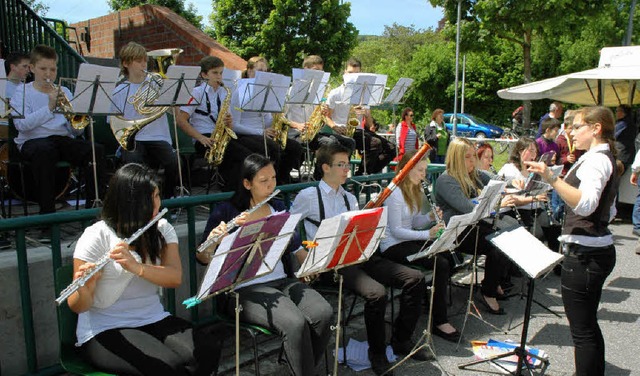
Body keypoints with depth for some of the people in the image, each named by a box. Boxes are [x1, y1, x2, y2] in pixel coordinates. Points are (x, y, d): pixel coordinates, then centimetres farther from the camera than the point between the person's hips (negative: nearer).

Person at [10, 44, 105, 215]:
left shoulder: (64, 91, 18)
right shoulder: (22, 93, 9)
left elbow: (76, 131, 11)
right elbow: (21, 125, -11)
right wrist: (49, 107, -17)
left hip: (64, 139, 3)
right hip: (33, 140, -3)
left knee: (97, 150, -24)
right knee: (44, 150, -38)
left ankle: (94, 205, -17)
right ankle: (47, 210, -28)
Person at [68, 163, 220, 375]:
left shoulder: (162, 229, 3)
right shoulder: (96, 236, -10)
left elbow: (175, 278, -13)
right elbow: (78, 307, -11)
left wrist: (136, 267, -30)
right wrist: (83, 287, -34)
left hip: (153, 320, 4)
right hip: (105, 330, -4)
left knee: (208, 351, -21)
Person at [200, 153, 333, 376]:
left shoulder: (279, 207, 13)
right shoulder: (226, 212, -2)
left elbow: (294, 245, 15)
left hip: (282, 281, 5)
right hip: (246, 289, -5)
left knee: (324, 314, -21)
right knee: (295, 323, -30)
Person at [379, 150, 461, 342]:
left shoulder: (416, 190, 11)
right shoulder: (395, 193, -17)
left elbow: (415, 223, 14)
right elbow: (396, 231, -19)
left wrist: (430, 217, -6)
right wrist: (428, 234, -25)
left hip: (410, 239, 9)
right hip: (393, 246, -9)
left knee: (449, 257, -11)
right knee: (441, 264, -22)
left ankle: (433, 298, 11)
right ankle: (439, 322, -11)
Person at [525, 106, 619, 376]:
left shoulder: (597, 159, -15)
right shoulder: (604, 158, 17)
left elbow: (585, 204, -33)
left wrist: (552, 179, -43)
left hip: (584, 253, -11)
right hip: (598, 250, 11)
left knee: (582, 330, -3)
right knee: (589, 325, 20)